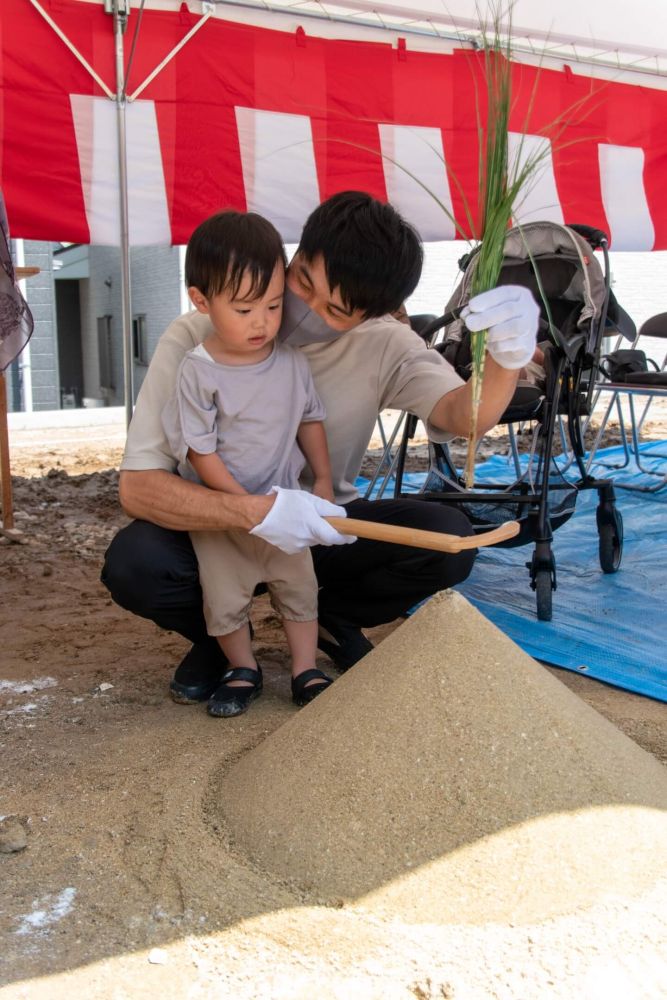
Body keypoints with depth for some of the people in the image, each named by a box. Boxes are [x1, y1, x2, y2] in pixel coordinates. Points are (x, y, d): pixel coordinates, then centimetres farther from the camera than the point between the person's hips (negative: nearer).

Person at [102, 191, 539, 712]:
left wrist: (508, 355, -53)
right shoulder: (195, 340, -22)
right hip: (221, 529, -1)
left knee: (449, 539, -23)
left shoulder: (382, 346, -15)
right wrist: (257, 512, -42)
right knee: (133, 565, -33)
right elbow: (138, 485, -28)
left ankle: (332, 620, 7)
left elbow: (463, 415, -31)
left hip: (324, 527, 2)